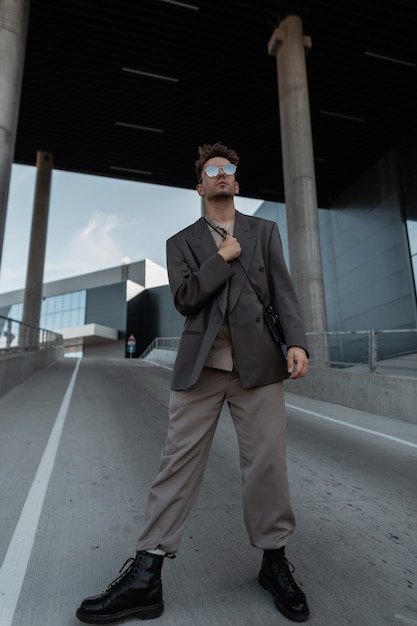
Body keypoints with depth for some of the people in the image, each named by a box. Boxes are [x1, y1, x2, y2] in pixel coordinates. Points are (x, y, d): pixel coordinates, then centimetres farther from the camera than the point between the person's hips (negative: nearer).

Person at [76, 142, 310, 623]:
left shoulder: (264, 231, 16)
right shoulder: (182, 243, 14)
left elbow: (283, 291, 6)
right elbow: (184, 299, -1)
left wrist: (296, 342, -7)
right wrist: (223, 258, -2)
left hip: (258, 363, 1)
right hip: (199, 368, 0)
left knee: (267, 462, 5)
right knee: (178, 463, 2)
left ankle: (274, 561, 28)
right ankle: (145, 577, 14)